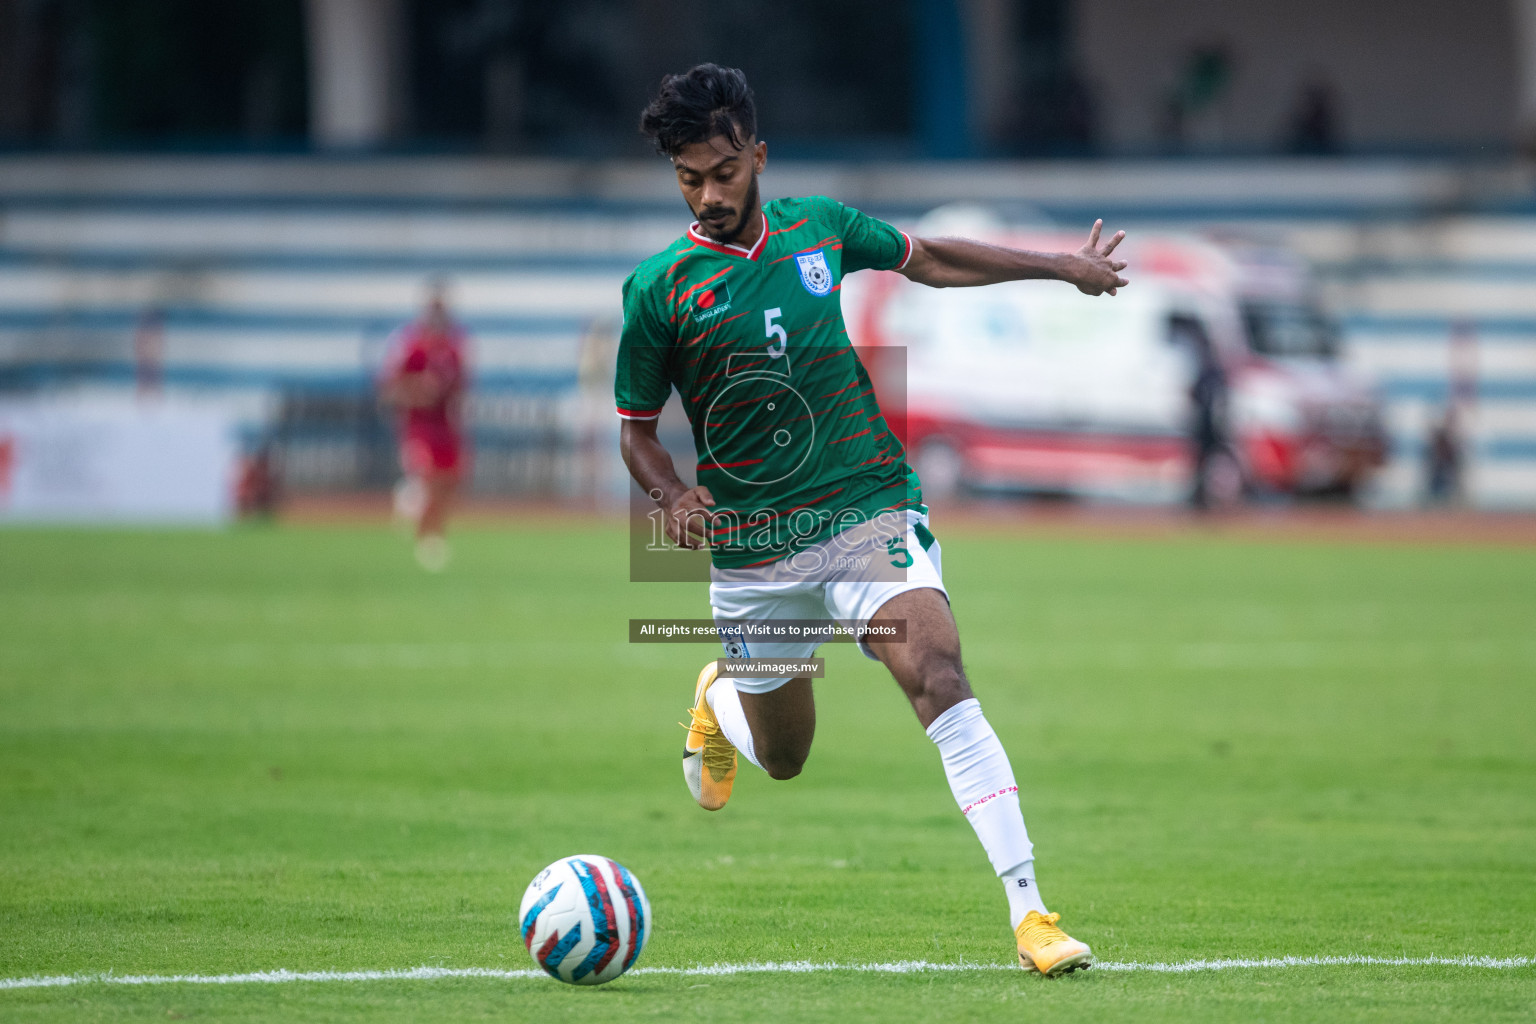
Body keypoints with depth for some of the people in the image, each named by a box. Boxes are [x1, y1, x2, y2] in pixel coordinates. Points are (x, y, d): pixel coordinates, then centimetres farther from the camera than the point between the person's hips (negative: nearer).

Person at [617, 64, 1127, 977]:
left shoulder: (817, 226, 2)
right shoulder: (660, 289, -6)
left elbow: (925, 259, 21)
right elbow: (637, 429, 4)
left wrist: (1060, 266, 26)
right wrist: (674, 497, -17)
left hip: (869, 510, 0)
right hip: (754, 550, 0)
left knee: (938, 675, -24)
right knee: (782, 758, 13)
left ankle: (1030, 911, -27)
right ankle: (720, 697, 52)